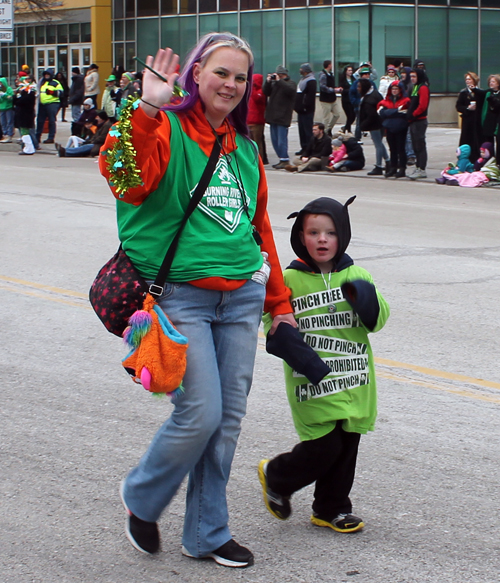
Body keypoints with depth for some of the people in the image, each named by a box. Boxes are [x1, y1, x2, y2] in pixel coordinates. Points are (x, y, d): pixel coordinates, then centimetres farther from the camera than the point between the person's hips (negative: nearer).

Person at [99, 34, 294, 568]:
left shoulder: (244, 147, 15)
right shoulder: (167, 128, -6)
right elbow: (124, 175, -27)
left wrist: (279, 301, 22)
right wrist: (148, 109, -37)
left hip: (242, 295, 6)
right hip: (181, 295, -6)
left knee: (229, 418, 7)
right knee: (201, 414, -11)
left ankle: (206, 534, 21)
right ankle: (140, 499, 17)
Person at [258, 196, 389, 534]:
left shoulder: (356, 277, 6)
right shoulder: (290, 280, -4)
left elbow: (377, 320, 4)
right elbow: (275, 328, -5)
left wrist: (367, 300, -17)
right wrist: (301, 357, -20)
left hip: (354, 381, 4)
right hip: (312, 384, -4)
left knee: (347, 446, 9)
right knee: (323, 446, -8)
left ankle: (332, 509, 27)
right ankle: (275, 476, 19)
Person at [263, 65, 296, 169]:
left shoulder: (291, 83, 0)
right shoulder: (274, 83, 19)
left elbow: (290, 90, -22)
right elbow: (266, 92, 12)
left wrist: (279, 80, -18)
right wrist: (268, 82, -2)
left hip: (283, 117, -7)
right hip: (273, 116, 8)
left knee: (281, 140, -11)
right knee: (274, 140, 9)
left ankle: (285, 160, -6)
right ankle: (282, 159, 15)